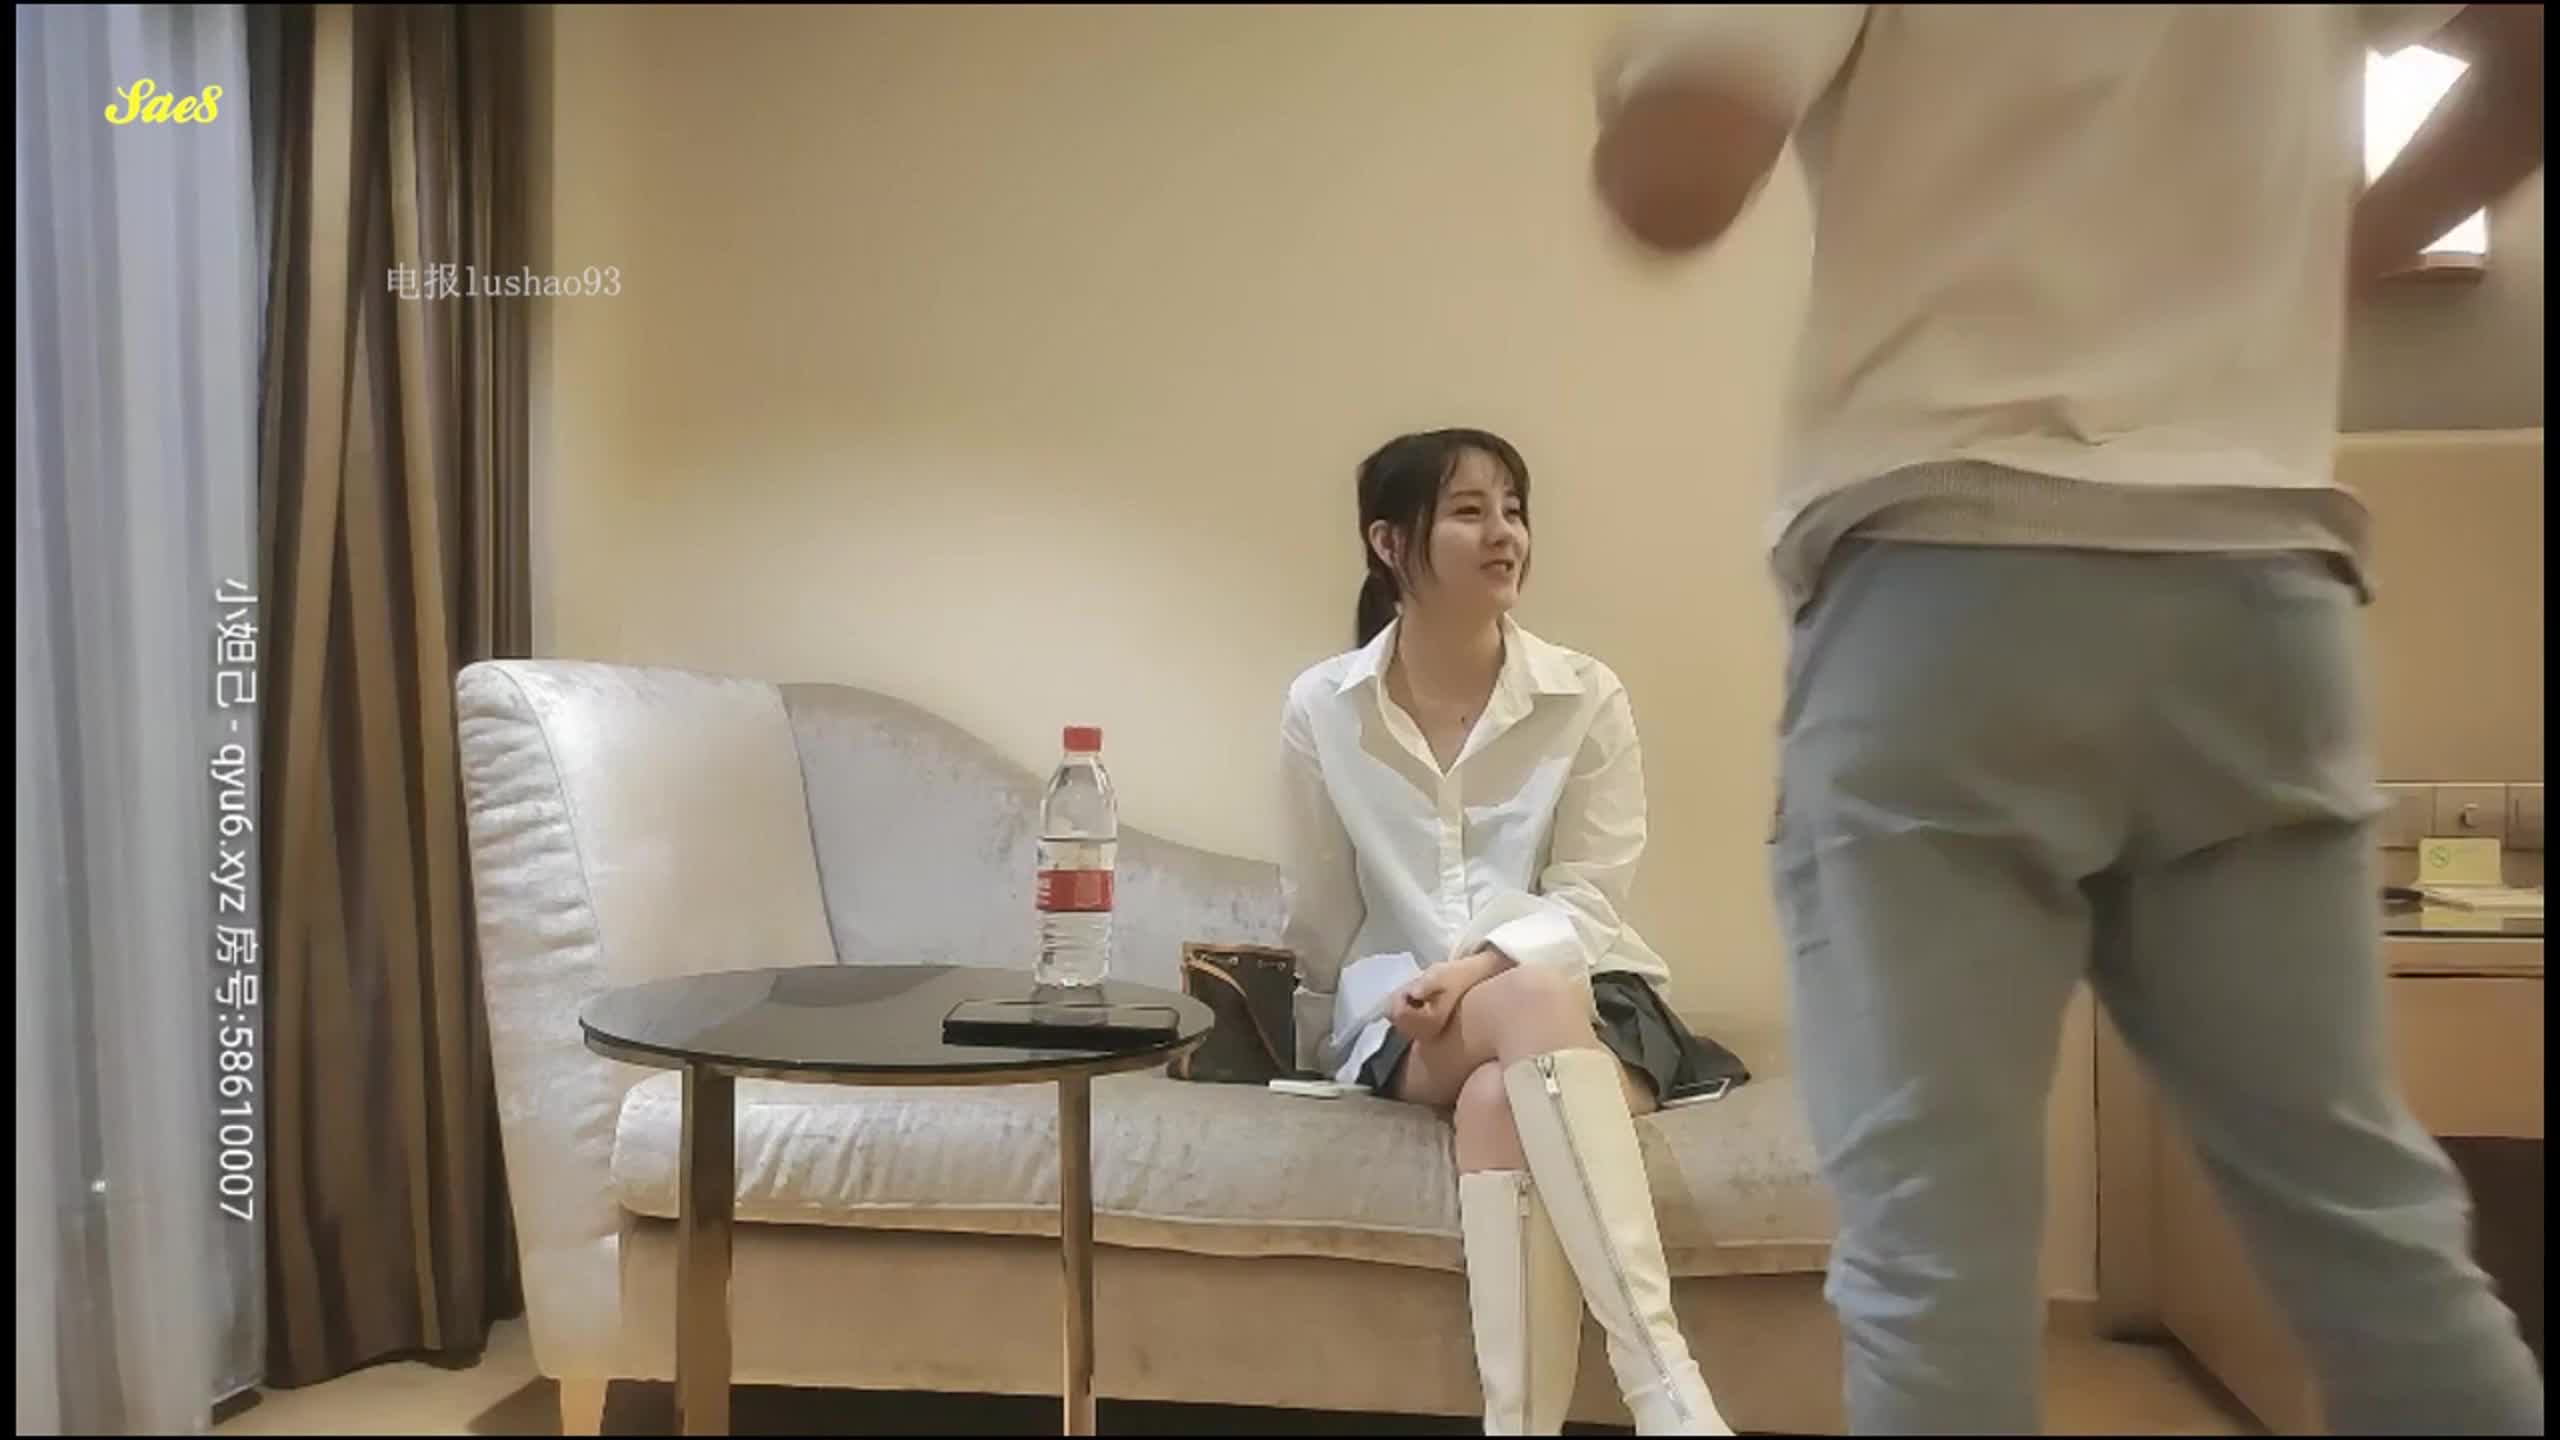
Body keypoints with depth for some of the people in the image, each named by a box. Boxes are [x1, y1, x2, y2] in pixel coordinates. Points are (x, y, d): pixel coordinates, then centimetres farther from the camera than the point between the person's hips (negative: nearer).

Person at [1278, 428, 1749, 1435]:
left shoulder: (1587, 696, -2)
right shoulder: (1320, 709, 1)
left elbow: (1590, 904, -5)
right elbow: (1319, 917, 10)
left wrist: (1485, 964, -22)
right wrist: (1321, 1050, 17)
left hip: (1586, 996, 1)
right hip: (1404, 1022, 0)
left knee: (1500, 1101, -36)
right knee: (1536, 1004, -36)